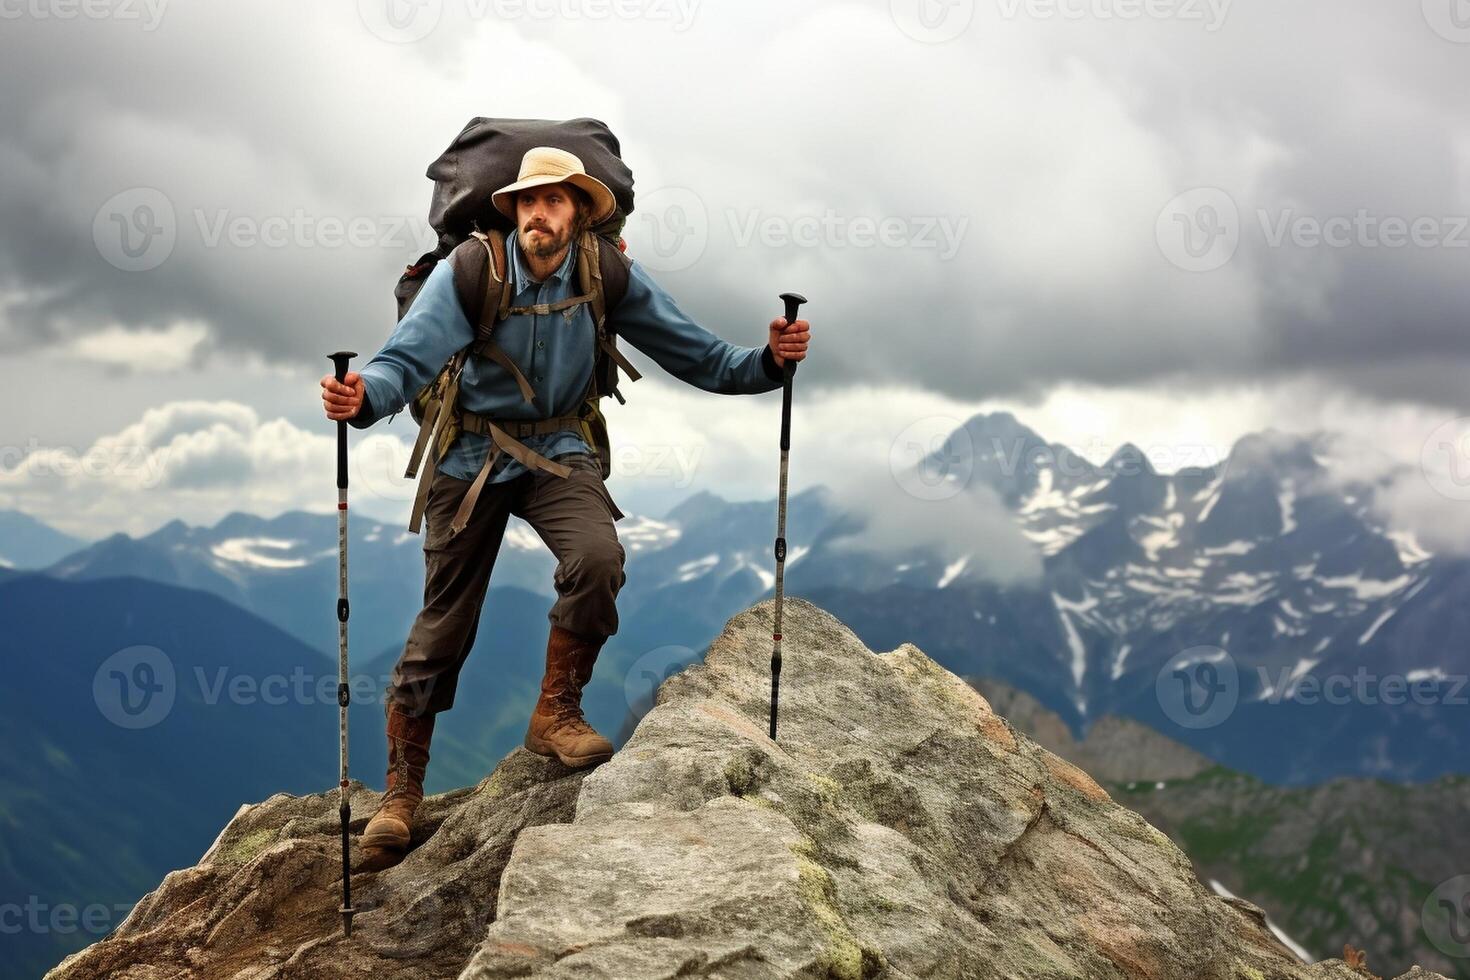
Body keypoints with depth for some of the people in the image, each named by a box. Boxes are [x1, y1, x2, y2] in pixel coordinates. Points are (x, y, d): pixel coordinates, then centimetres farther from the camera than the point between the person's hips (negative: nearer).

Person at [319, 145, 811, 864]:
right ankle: (401, 790, 19)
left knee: (597, 560, -30)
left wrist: (770, 360, -24)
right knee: (443, 623, 2)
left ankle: (555, 715, -7)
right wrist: (365, 395, -48)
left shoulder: (610, 278, -10)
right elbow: (410, 357, -27)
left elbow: (700, 359, -6)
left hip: (557, 451, 1)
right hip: (470, 456, -1)